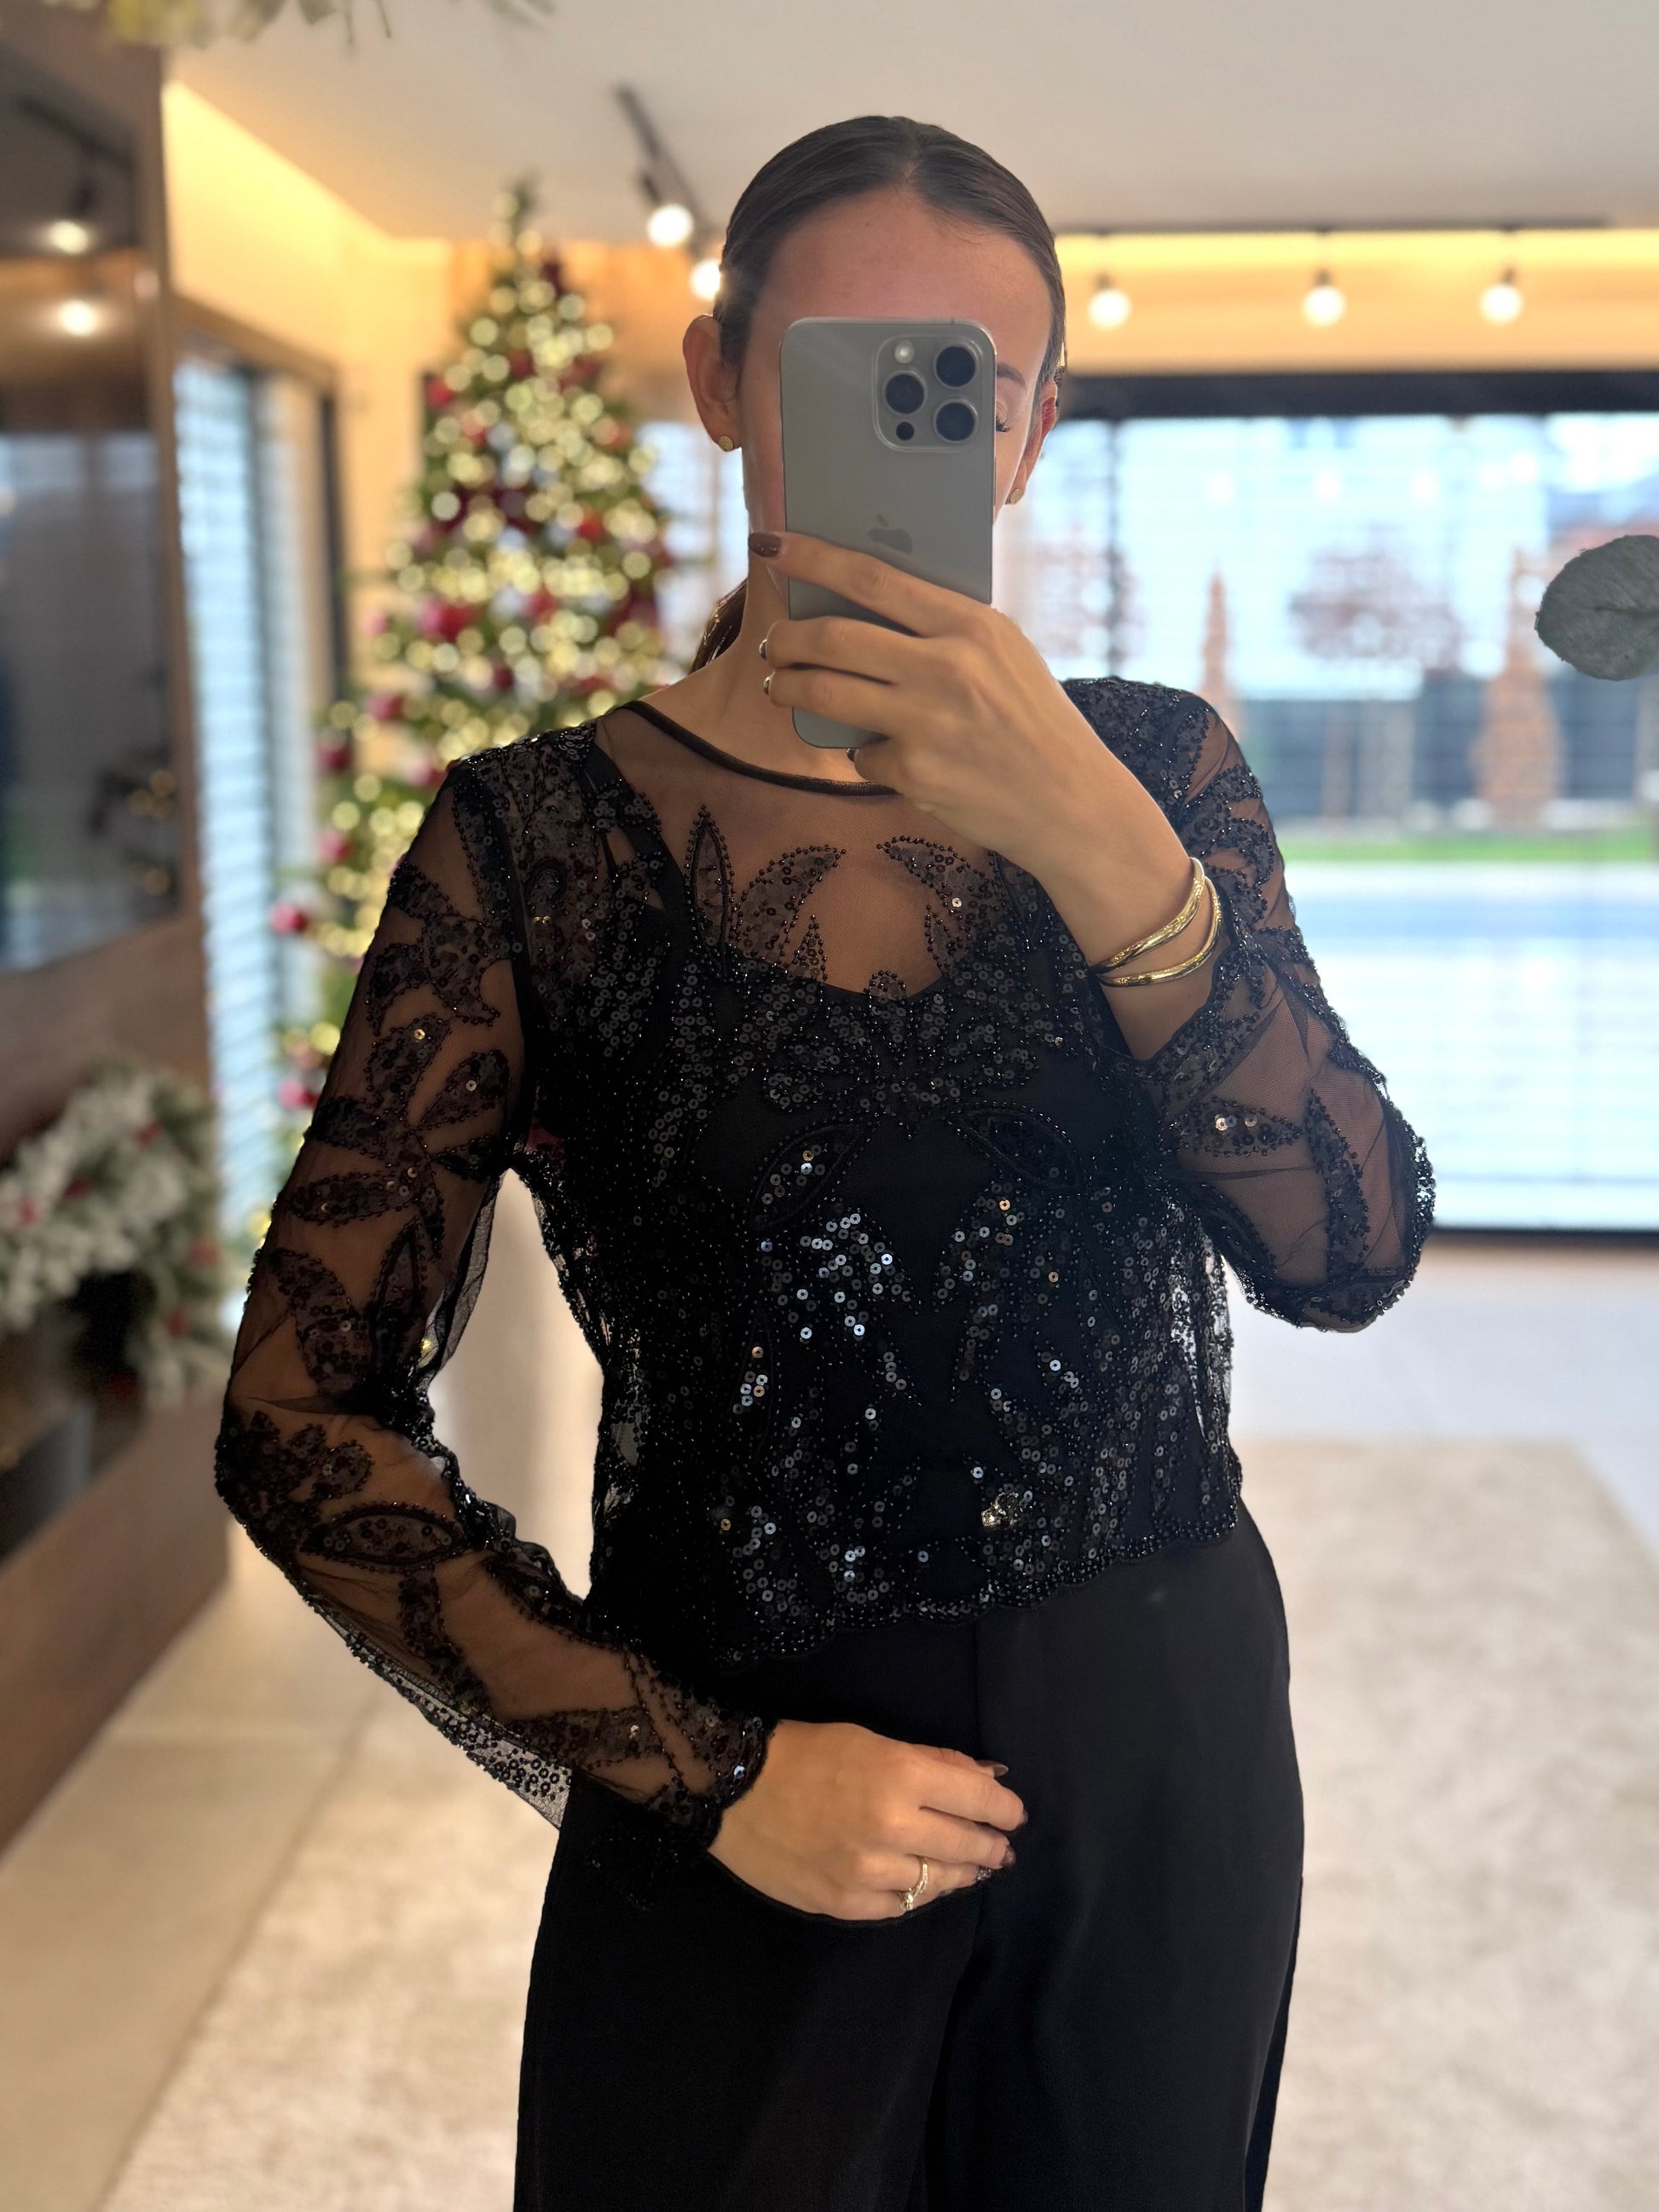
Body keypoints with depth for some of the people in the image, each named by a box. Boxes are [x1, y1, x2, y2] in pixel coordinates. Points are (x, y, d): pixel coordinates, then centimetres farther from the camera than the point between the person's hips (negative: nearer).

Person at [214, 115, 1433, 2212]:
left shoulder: (1150, 767, -2)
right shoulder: (536, 837, -10)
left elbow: (1349, 1254, -15)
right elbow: (305, 1419, -10)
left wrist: (1091, 839, -28)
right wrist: (708, 1775, -14)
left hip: (1164, 1748, 3)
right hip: (740, 1800, -2)